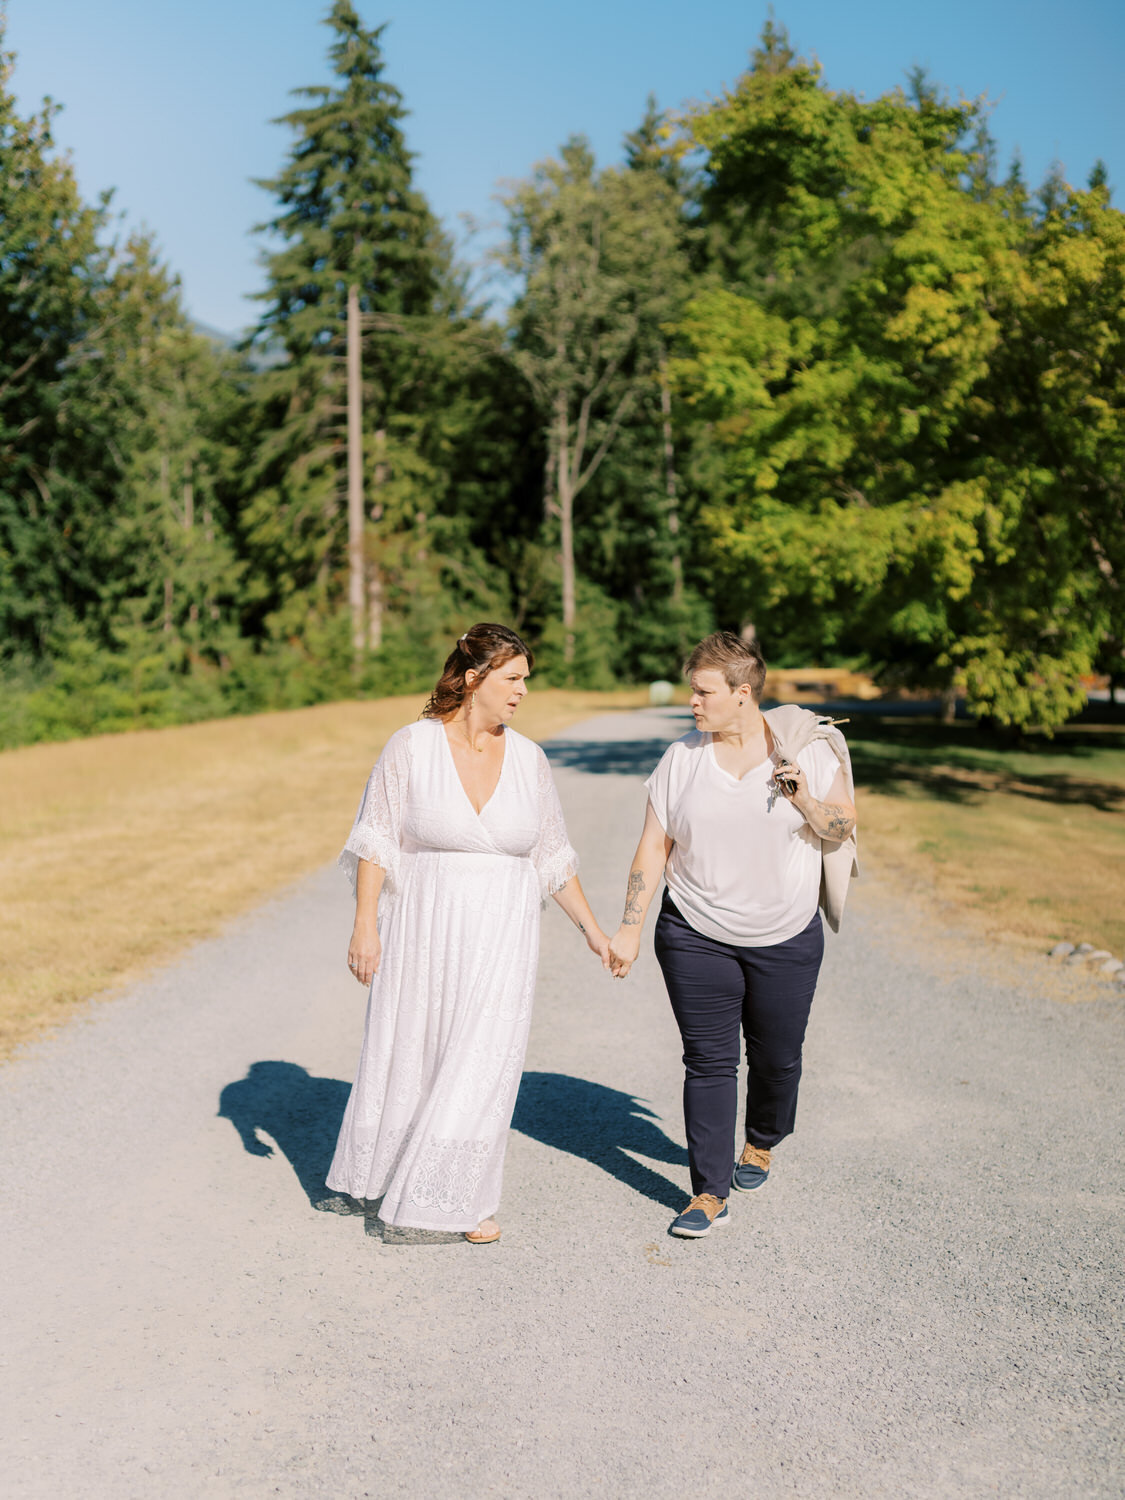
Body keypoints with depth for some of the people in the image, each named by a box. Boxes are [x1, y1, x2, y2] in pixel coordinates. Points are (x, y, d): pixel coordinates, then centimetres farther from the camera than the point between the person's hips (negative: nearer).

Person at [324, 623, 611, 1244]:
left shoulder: (528, 758, 3)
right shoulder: (411, 746, -5)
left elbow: (551, 855, 11)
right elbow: (376, 842, -4)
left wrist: (591, 928, 12)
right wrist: (364, 924, -9)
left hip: (500, 940, 2)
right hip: (423, 930, -2)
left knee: (482, 1063, 3)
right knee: (406, 1054, 10)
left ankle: (462, 1199, 20)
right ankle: (375, 1172, 35)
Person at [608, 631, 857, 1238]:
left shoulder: (808, 748, -4)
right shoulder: (681, 759, -1)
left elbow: (843, 828, 0)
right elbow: (652, 848, 1)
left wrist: (804, 801, -20)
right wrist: (629, 929, -3)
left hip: (786, 939, 0)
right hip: (696, 937, 0)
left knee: (777, 1057, 12)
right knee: (708, 1060, -2)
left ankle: (761, 1143, 42)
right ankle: (710, 1193, 7)